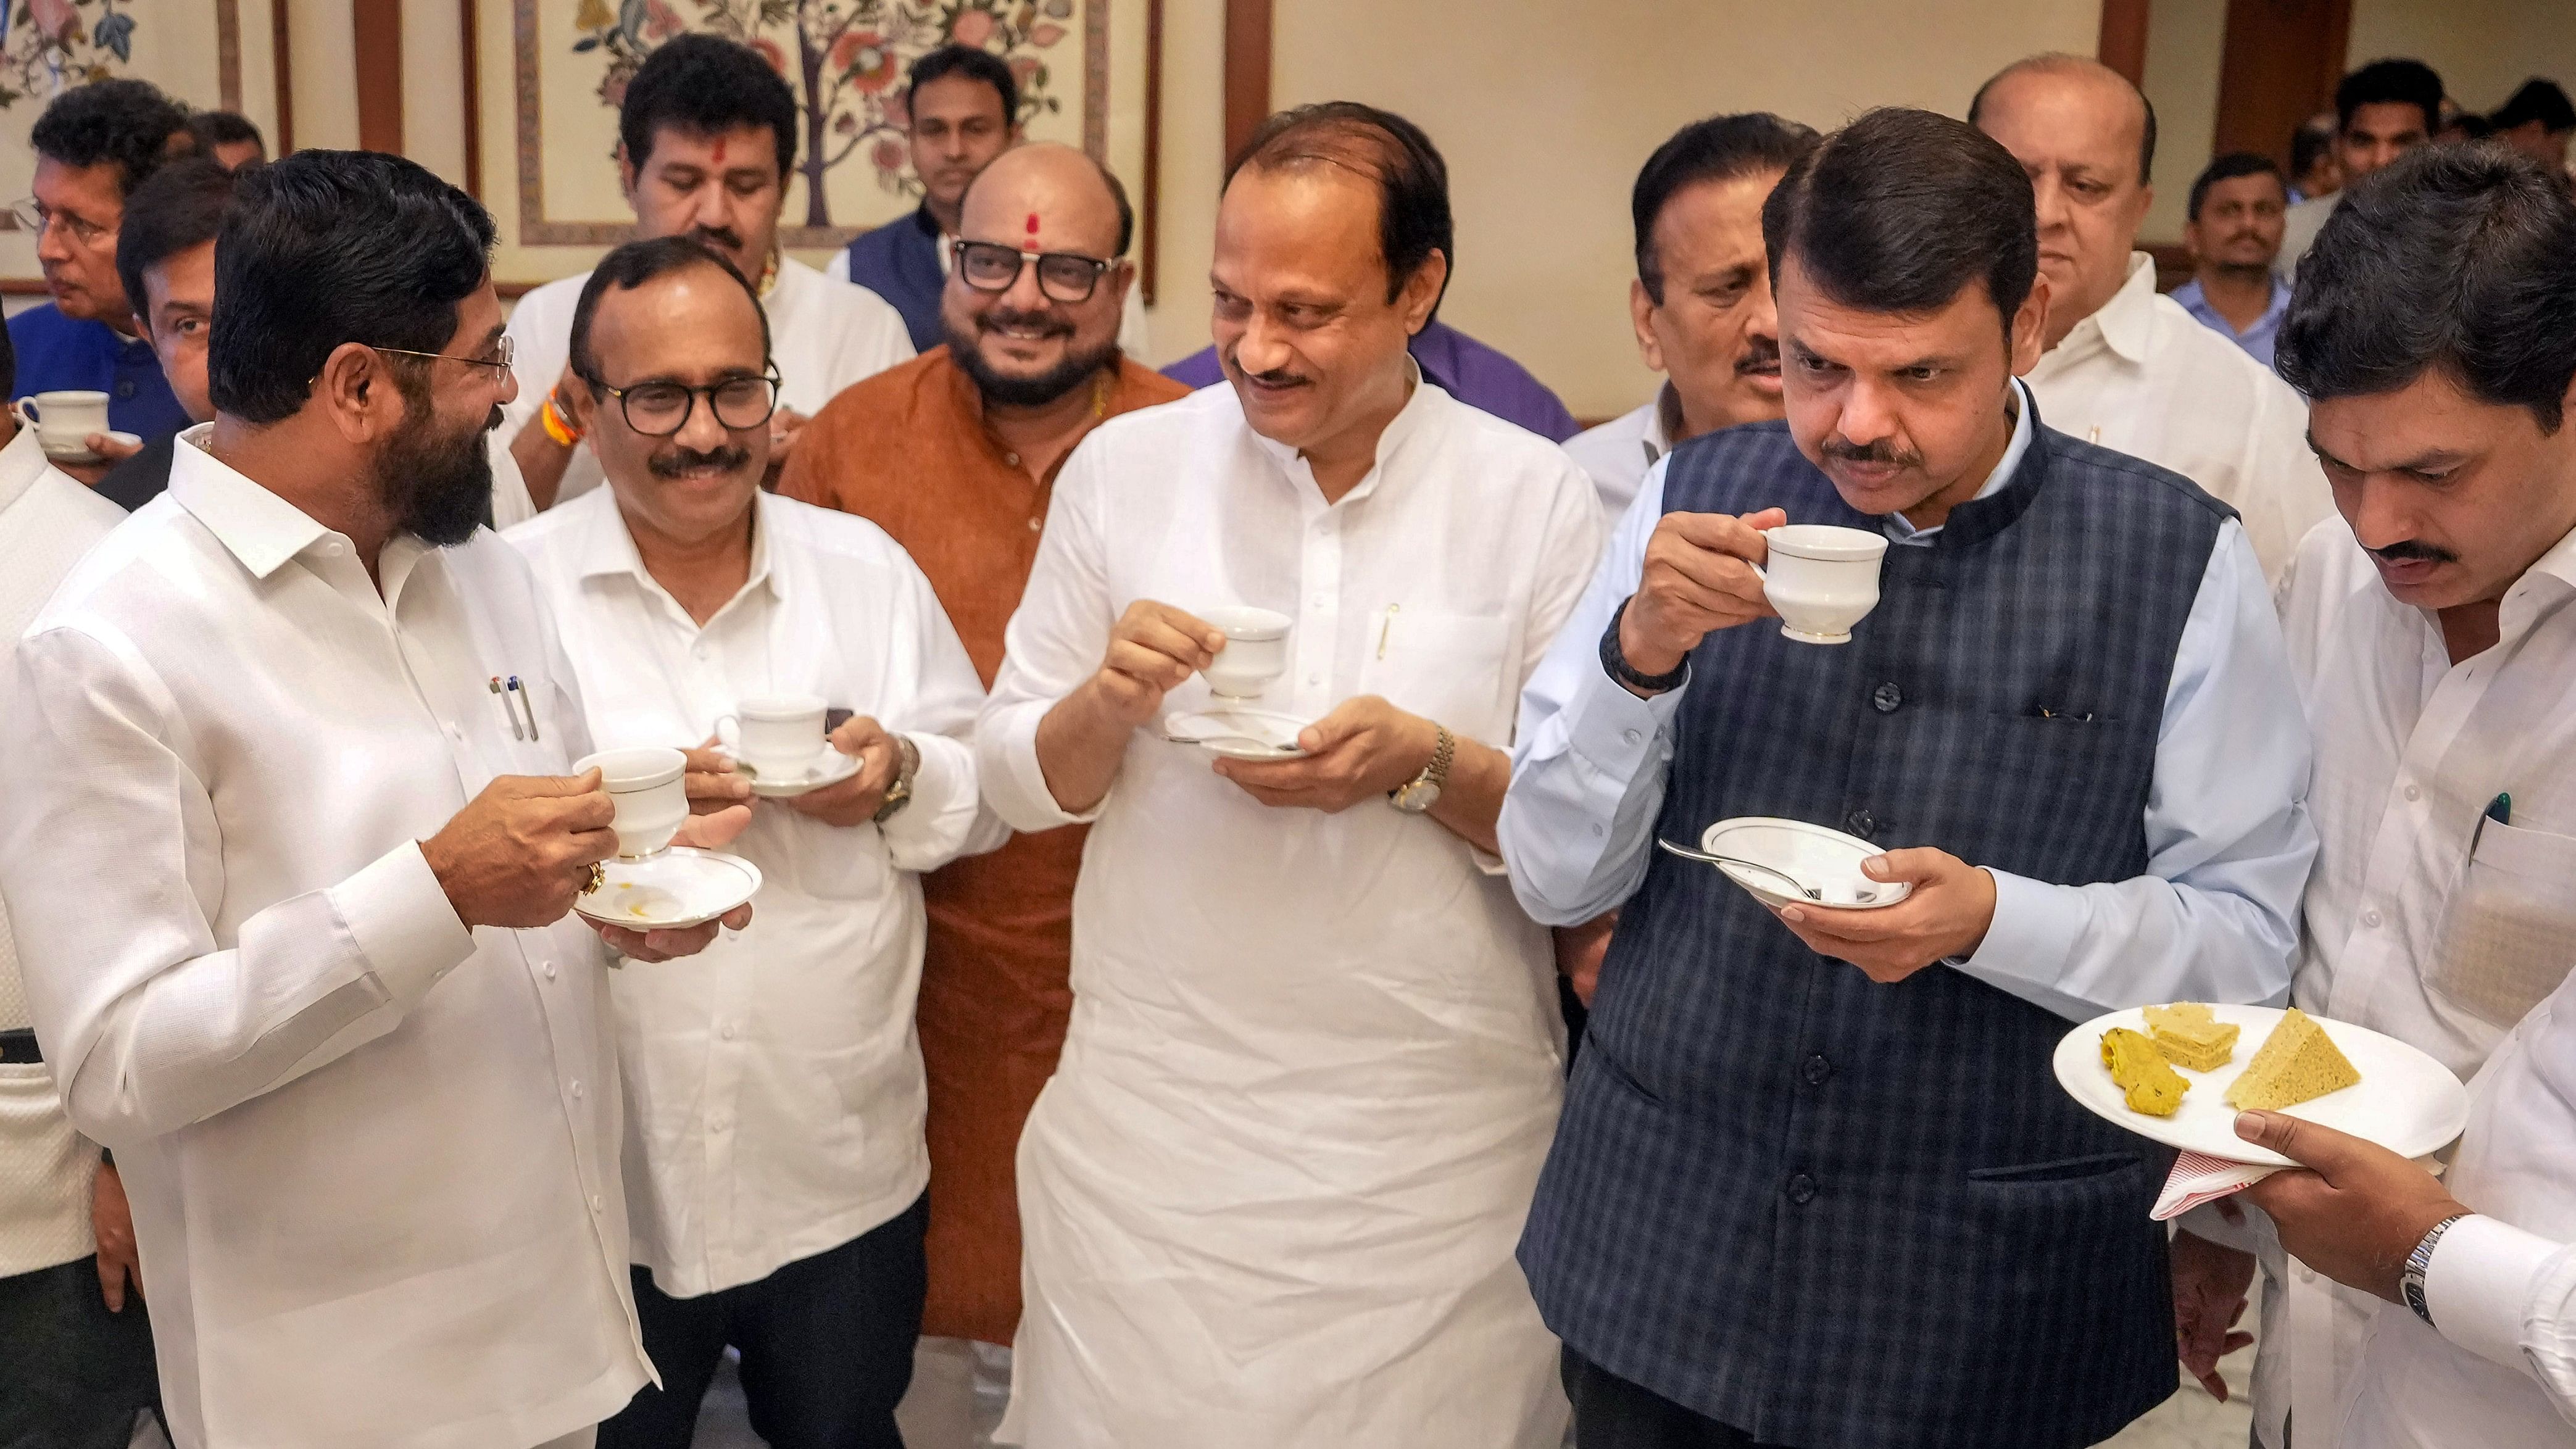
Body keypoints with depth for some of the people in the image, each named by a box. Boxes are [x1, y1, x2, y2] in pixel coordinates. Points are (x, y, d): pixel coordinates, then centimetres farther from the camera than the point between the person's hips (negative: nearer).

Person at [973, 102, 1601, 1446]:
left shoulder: (1540, 499, -4)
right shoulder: (1123, 467, 0)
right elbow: (1015, 779, 6)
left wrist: (1426, 767, -20)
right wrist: (1110, 702, -15)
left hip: (1437, 1139, -1)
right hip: (1148, 1124, 1)